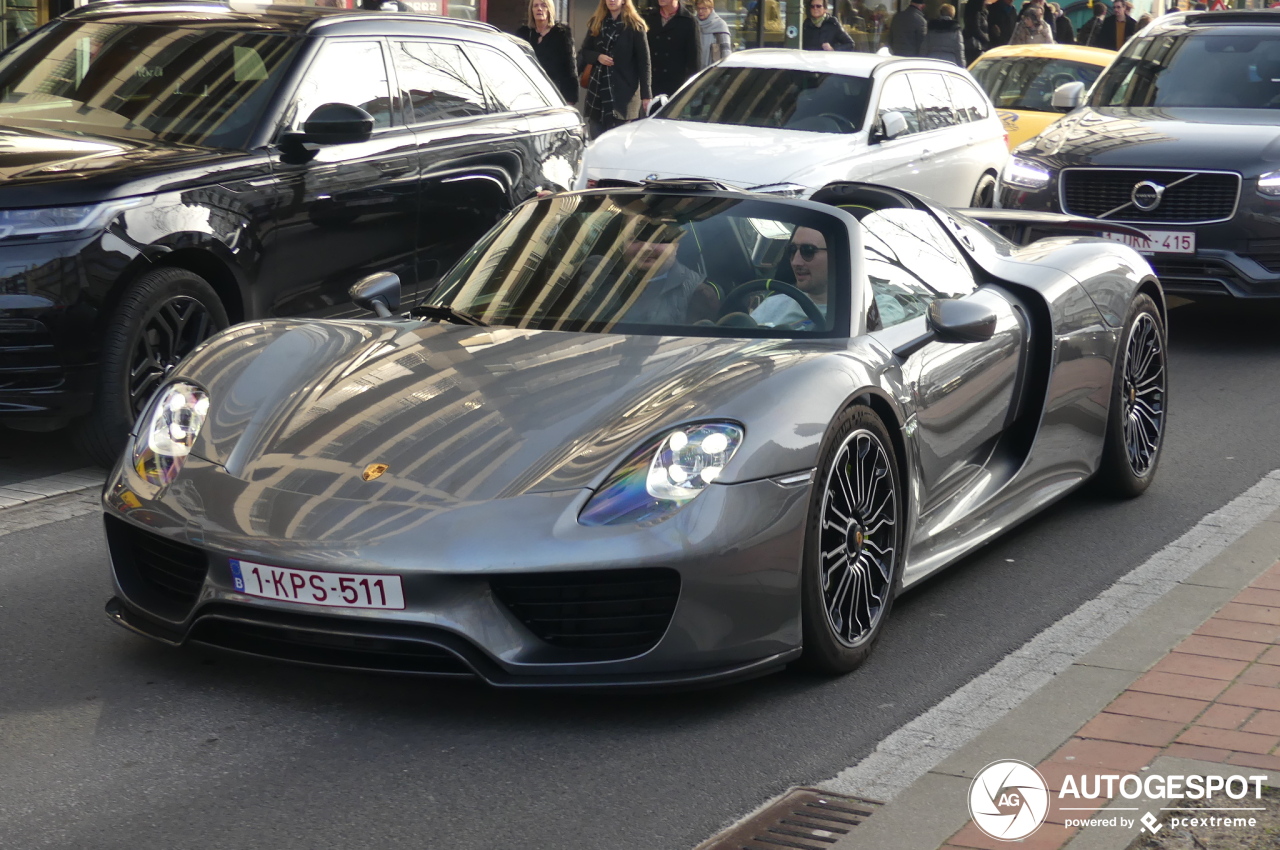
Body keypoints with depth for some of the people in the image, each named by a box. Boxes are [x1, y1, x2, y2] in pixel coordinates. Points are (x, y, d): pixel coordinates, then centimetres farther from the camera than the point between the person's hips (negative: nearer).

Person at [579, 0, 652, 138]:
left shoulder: (634, 26, -2)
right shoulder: (596, 23, 12)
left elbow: (643, 61, -5)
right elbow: (584, 52, 15)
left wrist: (646, 94, -11)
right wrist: (598, 57, -9)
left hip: (624, 91, -4)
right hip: (597, 90, 5)